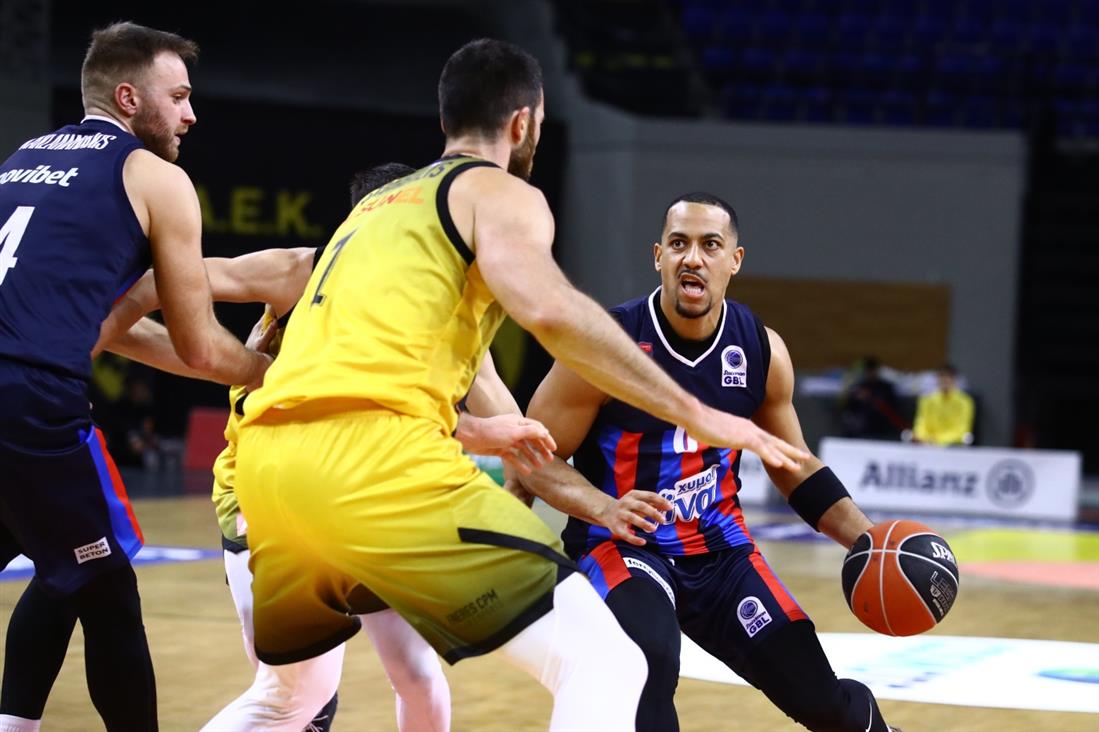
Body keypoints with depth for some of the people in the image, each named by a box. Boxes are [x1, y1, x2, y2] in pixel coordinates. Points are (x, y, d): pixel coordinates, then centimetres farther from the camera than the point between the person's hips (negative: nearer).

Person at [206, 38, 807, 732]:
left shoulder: (377, 206, 32)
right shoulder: (502, 193, 9)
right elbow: (551, 312, -11)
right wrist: (696, 413, -7)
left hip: (265, 456, 8)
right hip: (373, 460, -8)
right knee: (605, 665, -7)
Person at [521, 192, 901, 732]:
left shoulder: (763, 351, -4)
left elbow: (794, 469, 11)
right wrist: (602, 507, -29)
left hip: (719, 546, 4)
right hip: (620, 543, -4)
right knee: (649, 663, -36)